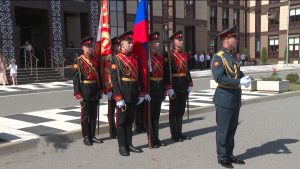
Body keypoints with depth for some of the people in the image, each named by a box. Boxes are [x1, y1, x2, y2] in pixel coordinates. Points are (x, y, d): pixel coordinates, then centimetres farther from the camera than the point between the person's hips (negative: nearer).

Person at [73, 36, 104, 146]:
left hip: (95, 91, 5)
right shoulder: (79, 61, -7)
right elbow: (76, 78, -11)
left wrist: (100, 90, 12)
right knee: (85, 115, 4)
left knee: (93, 115, 11)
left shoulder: (96, 60, 10)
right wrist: (78, 94, -15)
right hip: (85, 92, -5)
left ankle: (92, 136, 21)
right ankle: (86, 137, 15)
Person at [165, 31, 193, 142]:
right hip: (175, 86, -7)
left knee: (181, 110, 13)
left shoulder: (184, 55, 13)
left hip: (184, 87, 7)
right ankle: (174, 135, 11)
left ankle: (179, 132, 22)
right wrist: (169, 88, -21)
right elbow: (167, 72, -17)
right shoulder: (170, 55, -11)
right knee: (174, 111, 3)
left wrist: (190, 85, 14)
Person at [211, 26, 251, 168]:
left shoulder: (233, 56, 13)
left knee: (232, 128, 15)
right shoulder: (218, 57, -14)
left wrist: (245, 78, -5)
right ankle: (222, 157, 15)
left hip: (236, 97, 9)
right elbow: (219, 78, -23)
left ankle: (229, 154, 27)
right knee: (223, 129, 2)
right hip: (225, 97, -8)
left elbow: (238, 72, 18)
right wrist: (239, 82, -24)